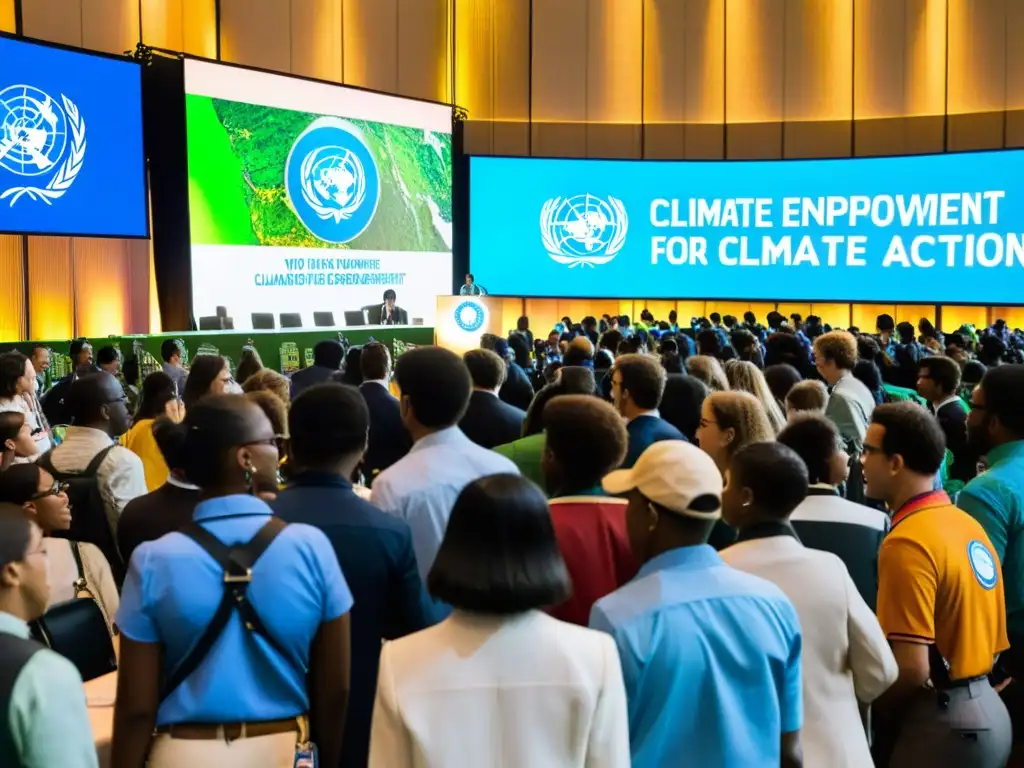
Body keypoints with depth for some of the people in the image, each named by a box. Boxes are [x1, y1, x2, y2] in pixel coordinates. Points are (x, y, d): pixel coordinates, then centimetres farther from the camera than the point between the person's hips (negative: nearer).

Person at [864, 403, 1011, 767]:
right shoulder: (969, 525, 7)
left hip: (939, 721, -9)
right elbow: (994, 643, 13)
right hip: (987, 710, 9)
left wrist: (875, 713, -8)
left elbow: (913, 667, -24)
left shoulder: (908, 542, -20)